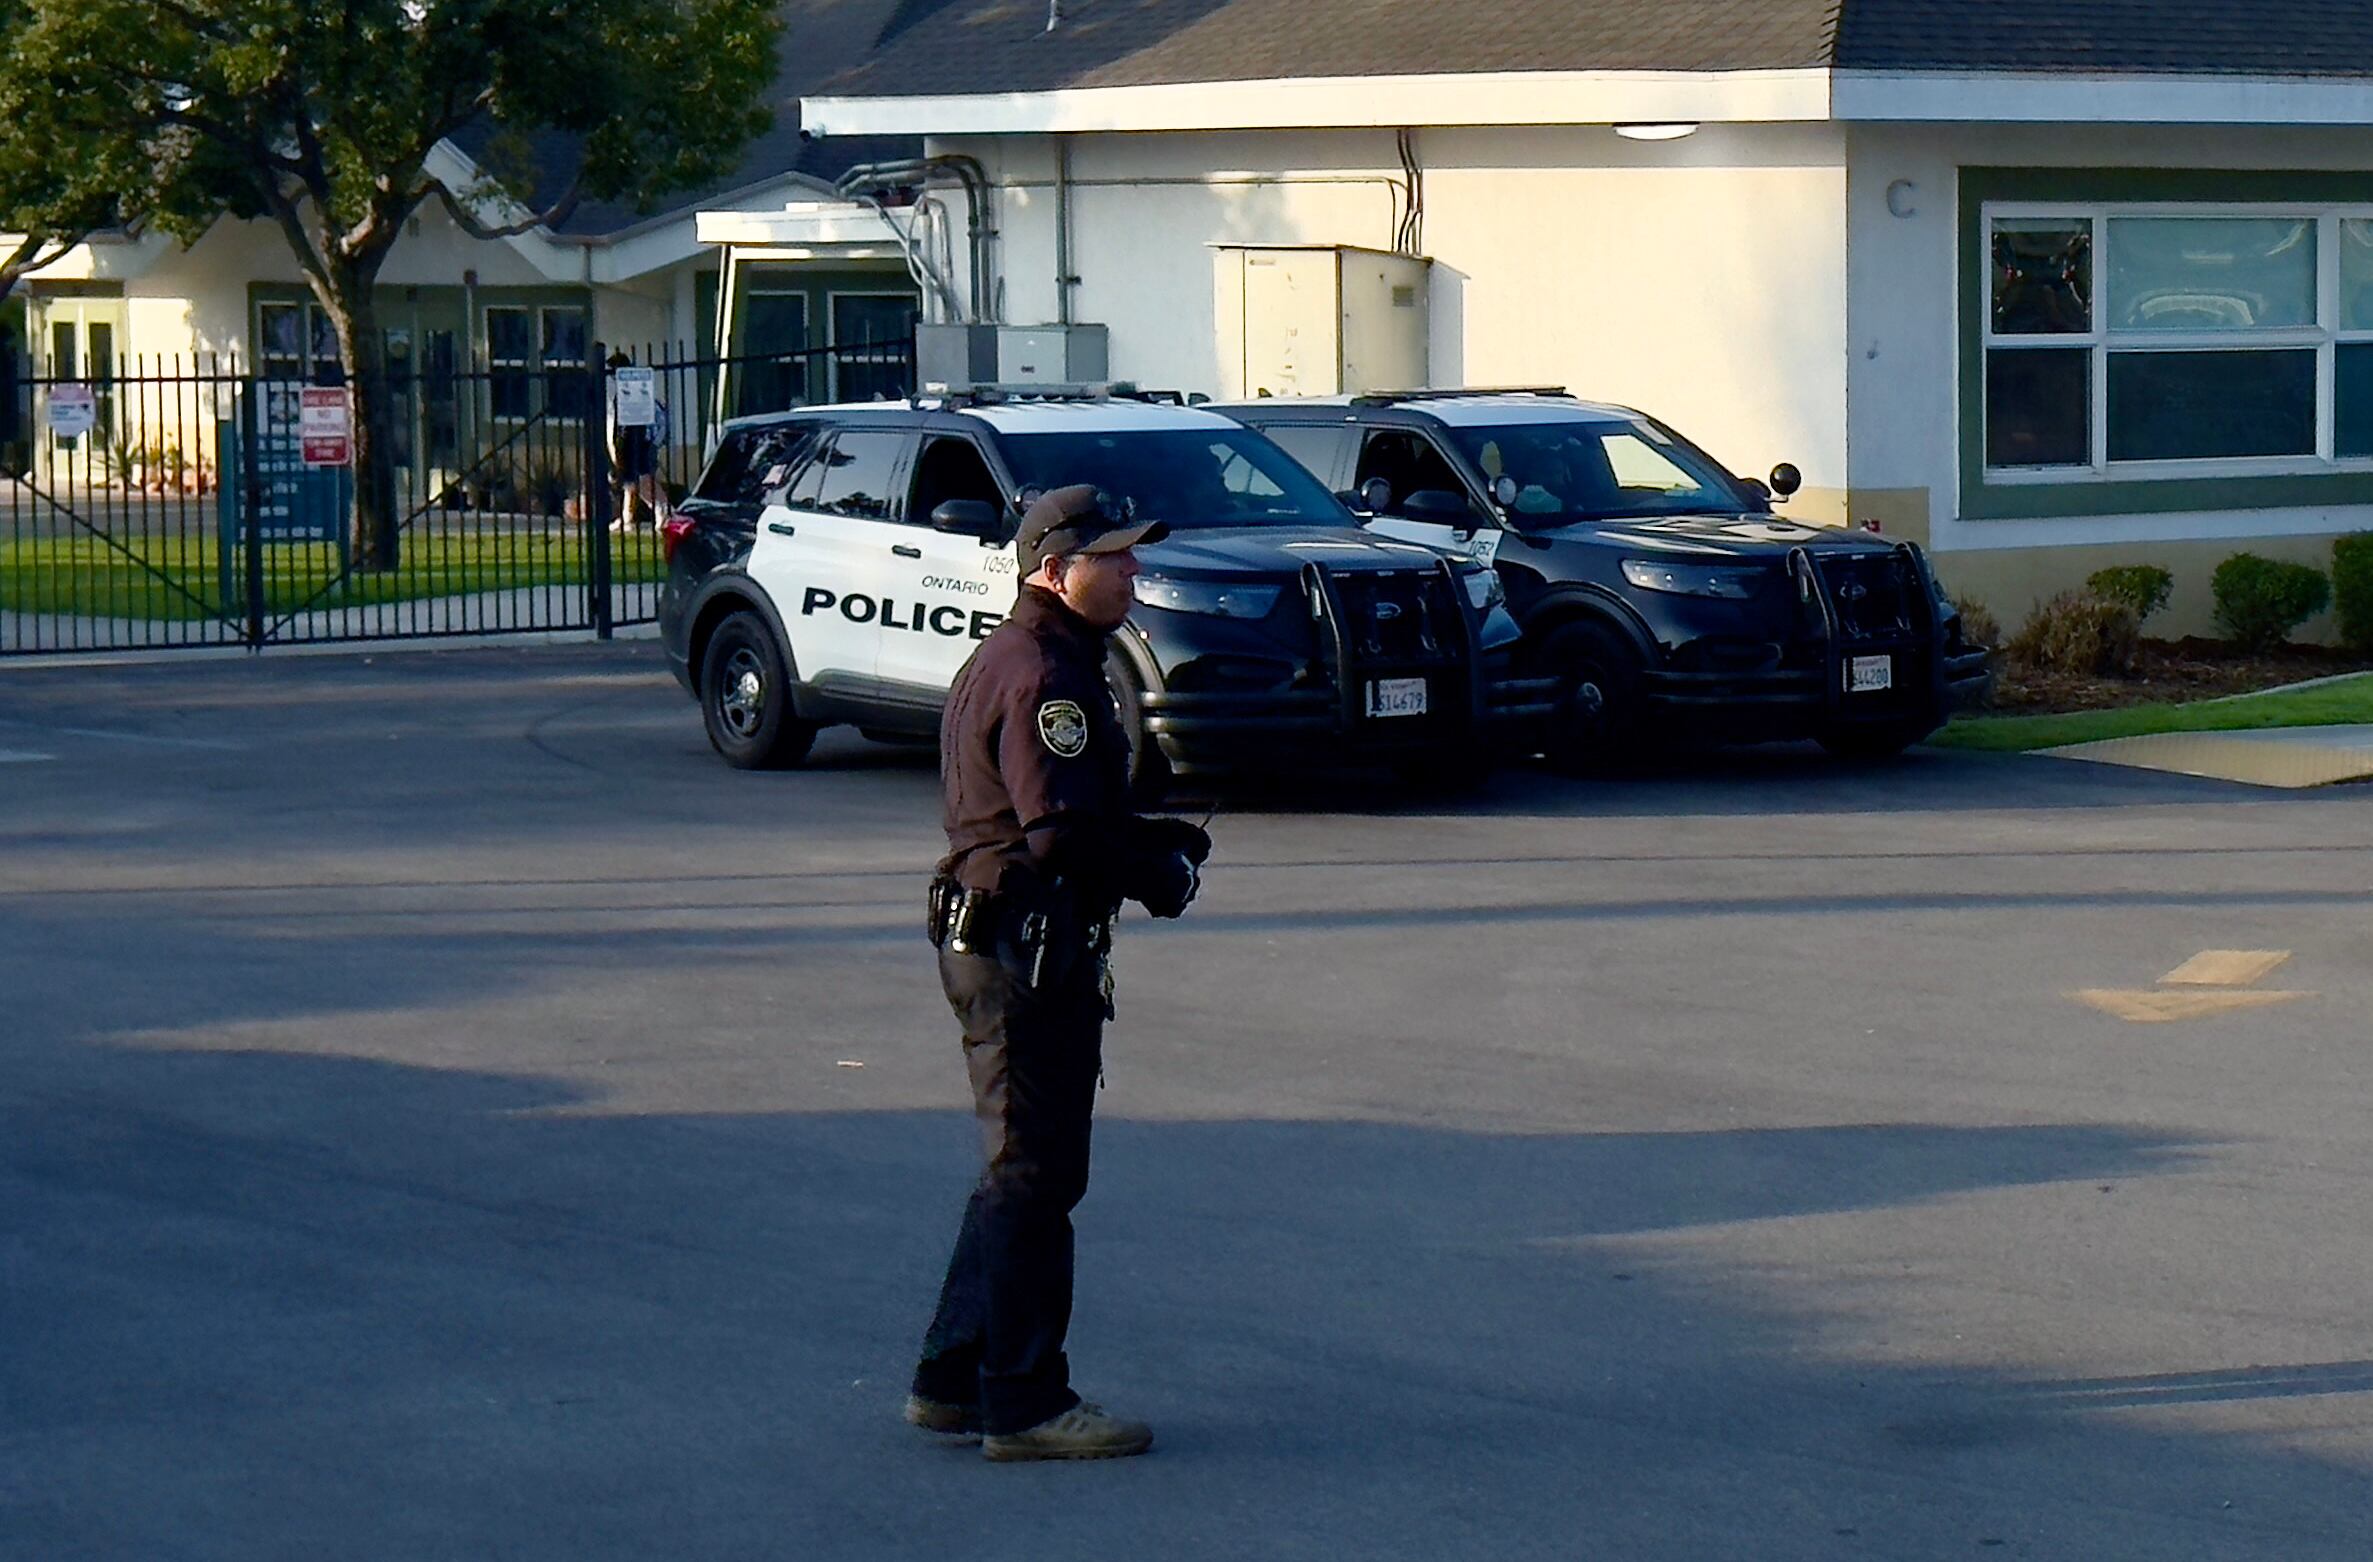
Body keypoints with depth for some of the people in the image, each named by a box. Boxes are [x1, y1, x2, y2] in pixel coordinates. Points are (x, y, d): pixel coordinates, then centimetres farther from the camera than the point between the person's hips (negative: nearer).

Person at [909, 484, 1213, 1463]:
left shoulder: (1011, 660, 18)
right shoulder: (1044, 675, -16)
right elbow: (1066, 830, -24)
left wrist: (1160, 843, 6)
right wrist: (1165, 874, -9)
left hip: (989, 936, 11)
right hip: (1029, 948, -11)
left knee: (1021, 1170, 17)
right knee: (1034, 1177, -5)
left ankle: (953, 1380, 22)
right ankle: (1025, 1402, 0)